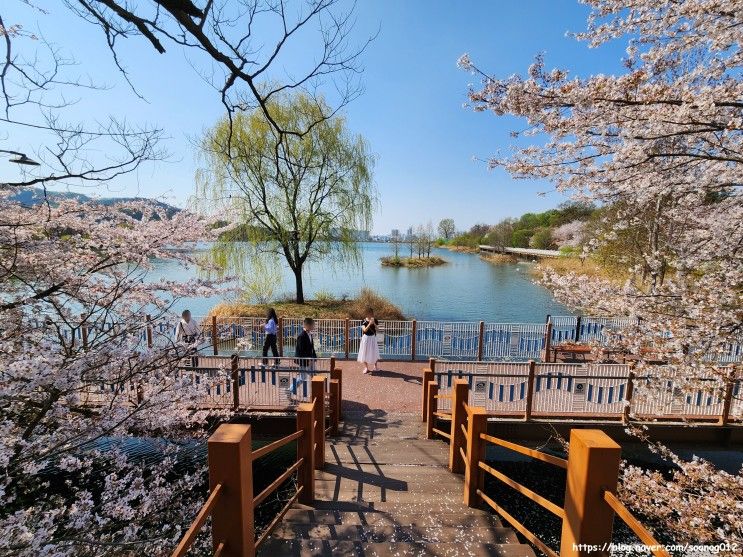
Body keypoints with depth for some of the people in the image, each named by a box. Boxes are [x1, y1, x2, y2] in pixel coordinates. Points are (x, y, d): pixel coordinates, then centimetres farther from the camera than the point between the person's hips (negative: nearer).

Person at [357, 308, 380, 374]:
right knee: (365, 353, 4)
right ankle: (366, 368, 18)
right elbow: (364, 330, -20)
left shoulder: (375, 320, -4)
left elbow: (377, 328, -13)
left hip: (372, 337, 1)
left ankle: (375, 366, 29)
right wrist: (369, 324, -30)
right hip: (366, 338, -1)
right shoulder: (364, 321, -9)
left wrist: (374, 323, -28)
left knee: (374, 352, 9)